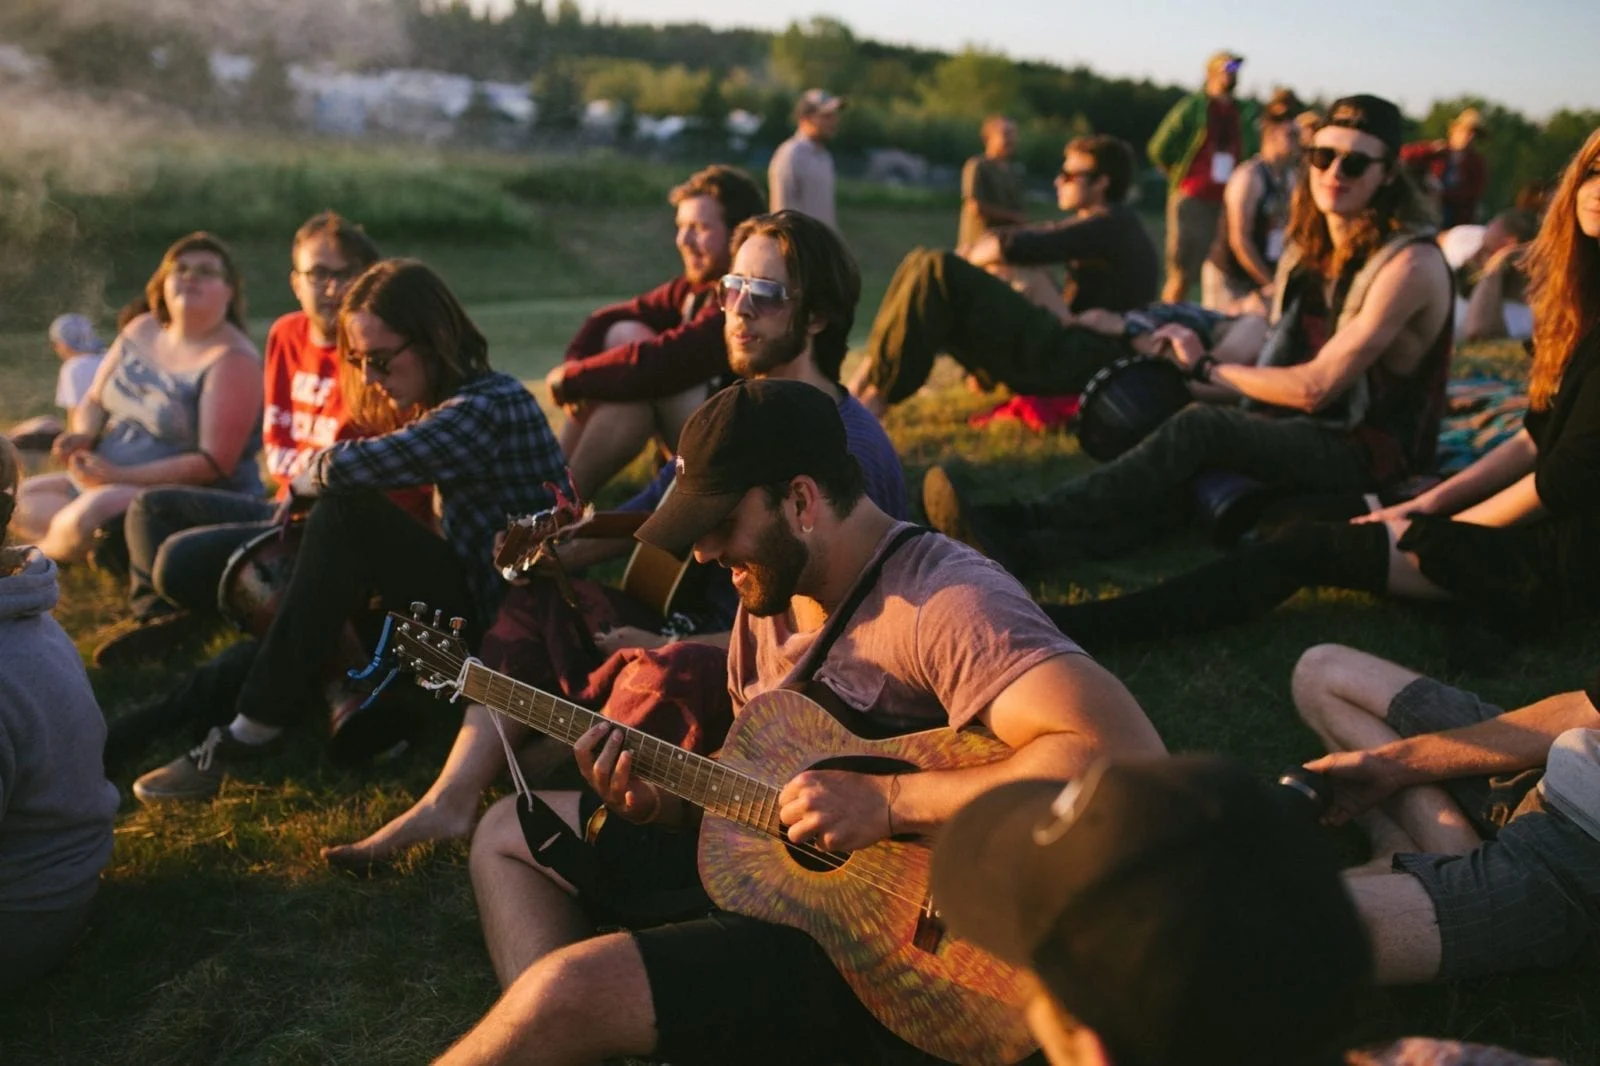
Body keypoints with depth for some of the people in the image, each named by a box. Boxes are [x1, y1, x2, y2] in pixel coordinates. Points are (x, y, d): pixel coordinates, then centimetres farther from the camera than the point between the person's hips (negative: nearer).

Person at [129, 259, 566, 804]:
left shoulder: (488, 407, -18)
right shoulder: (456, 404, 13)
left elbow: (348, 467, -25)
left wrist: (307, 475, -3)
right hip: (471, 602, 10)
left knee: (346, 513, -23)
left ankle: (252, 733, -18)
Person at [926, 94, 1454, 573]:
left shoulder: (1410, 264, -14)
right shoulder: (1308, 249, 11)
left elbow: (1315, 387, -17)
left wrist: (1208, 368, -9)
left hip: (1367, 451, -6)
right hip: (1304, 434, 6)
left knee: (1201, 427, -30)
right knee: (1187, 474, -25)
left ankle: (1028, 521, -36)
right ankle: (1030, 548, -47)